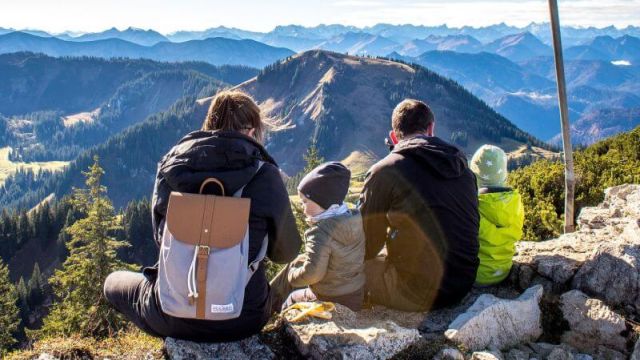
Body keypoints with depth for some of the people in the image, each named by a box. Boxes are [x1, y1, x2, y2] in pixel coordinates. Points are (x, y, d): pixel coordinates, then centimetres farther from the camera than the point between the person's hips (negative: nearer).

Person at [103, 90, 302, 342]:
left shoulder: (171, 165, -5)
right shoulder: (265, 175, -11)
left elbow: (160, 236, 10)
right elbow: (286, 253, 1)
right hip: (244, 318, 1)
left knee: (114, 282, 31)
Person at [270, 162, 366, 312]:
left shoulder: (320, 232, -27)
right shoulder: (355, 220, -4)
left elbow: (312, 273, -30)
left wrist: (293, 274, -9)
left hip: (330, 302, -7)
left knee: (293, 298, 21)